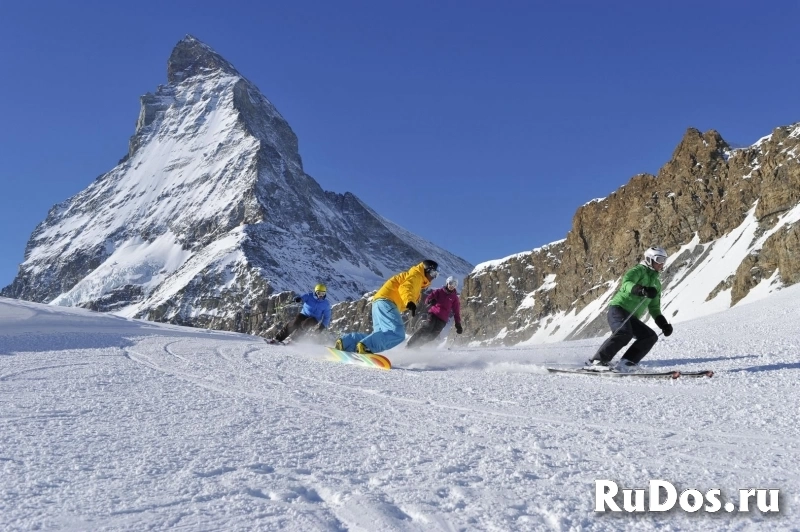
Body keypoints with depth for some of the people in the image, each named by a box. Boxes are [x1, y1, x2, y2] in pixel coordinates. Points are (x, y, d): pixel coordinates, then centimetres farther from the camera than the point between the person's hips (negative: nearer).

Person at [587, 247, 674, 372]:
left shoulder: (656, 283, 25)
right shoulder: (639, 270, 2)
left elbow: (654, 308, 28)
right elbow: (626, 283, -21)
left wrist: (664, 324, 13)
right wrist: (641, 290, -40)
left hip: (631, 318, 8)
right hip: (618, 308, -8)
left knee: (651, 336, -10)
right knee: (624, 333, -32)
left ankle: (625, 363, -15)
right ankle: (598, 360, -26)